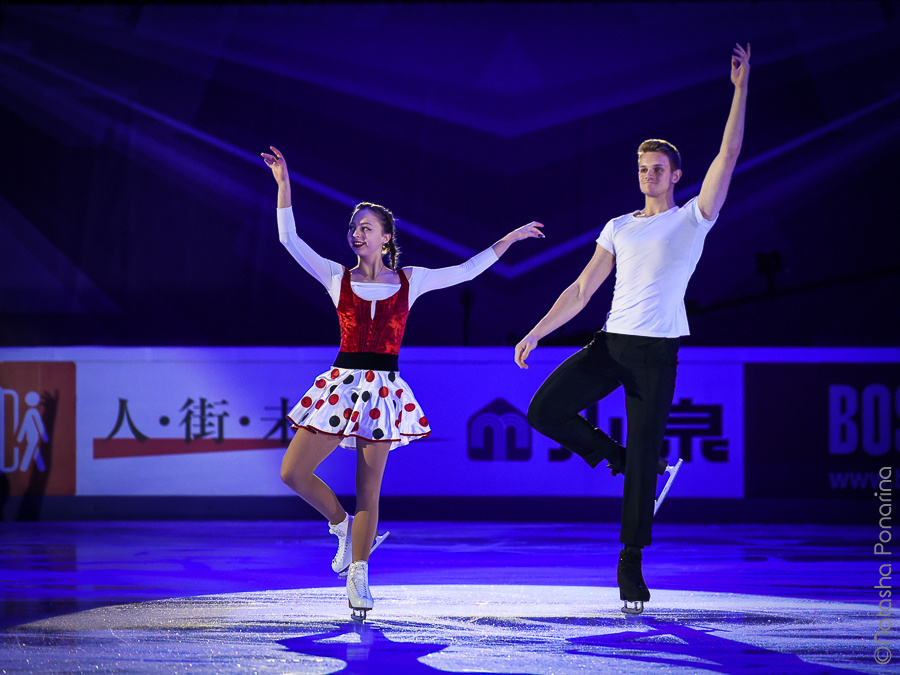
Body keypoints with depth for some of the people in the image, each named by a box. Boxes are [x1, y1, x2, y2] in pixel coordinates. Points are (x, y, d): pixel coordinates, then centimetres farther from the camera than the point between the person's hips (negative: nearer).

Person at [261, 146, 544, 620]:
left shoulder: (410, 281, 7)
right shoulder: (337, 277, 5)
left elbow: (466, 271, 13)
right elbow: (289, 239, -1)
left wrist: (509, 239, 13)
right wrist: (283, 183, -6)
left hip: (383, 389, -1)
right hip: (342, 382, 1)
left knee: (368, 490, 0)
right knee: (293, 472, -8)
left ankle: (357, 576, 6)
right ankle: (342, 525, 18)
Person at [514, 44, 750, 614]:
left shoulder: (693, 219, 4)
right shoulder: (620, 228, 16)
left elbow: (728, 155, -6)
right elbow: (581, 290, 14)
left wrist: (741, 88, -10)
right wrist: (536, 332, 6)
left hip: (657, 353, -4)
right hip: (611, 342, 4)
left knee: (643, 460, -4)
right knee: (545, 411, -15)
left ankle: (631, 562, 5)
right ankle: (617, 459, 6)